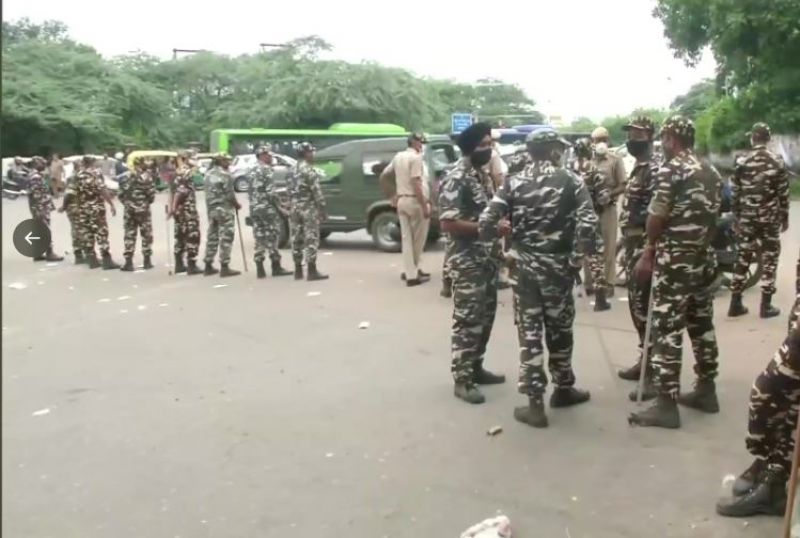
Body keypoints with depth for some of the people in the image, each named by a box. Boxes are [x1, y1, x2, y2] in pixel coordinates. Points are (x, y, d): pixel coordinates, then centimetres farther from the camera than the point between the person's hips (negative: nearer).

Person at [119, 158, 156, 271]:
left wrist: (127, 203, 15)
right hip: (143, 209, -2)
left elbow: (121, 193, 0)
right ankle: (147, 261, 11)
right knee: (146, 234, 8)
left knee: (129, 235, 6)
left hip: (129, 210, 2)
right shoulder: (147, 177, -8)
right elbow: (151, 194, -9)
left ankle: (128, 262, 3)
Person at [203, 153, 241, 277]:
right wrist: (237, 204, 0)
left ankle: (208, 266, 18)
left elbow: (208, 193, 14)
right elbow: (230, 194, -16)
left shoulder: (208, 174, 12)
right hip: (225, 209, -8)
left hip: (211, 209, 8)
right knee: (226, 238, -4)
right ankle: (224, 267, -4)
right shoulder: (225, 175, -13)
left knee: (212, 237, 14)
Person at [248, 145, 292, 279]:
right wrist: (278, 207, -10)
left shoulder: (253, 171, 16)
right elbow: (270, 192, -17)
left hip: (254, 208, 8)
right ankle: (276, 267, 2)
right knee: (272, 238, -2)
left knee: (259, 238, 7)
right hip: (267, 208, -8)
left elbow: (252, 192, 16)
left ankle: (260, 269, 6)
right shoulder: (266, 170, -10)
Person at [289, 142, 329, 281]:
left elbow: (291, 190, 16)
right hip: (308, 207, -8)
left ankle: (298, 271, 14)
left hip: (295, 207, 8)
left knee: (297, 239, 9)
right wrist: (322, 208, -12)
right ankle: (312, 271, -8)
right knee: (311, 239, -7)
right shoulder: (309, 170, -13)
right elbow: (316, 191, -16)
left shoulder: (294, 170, 14)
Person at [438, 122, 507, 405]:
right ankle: (462, 379, 6)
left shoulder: (484, 175, 12)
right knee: (467, 321, -3)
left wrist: (502, 225, 5)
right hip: (467, 262, -9)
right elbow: (448, 223, -23)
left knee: (485, 317, 15)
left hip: (489, 259, 9)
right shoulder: (456, 179, -16)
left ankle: (476, 368, 28)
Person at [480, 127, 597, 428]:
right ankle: (563, 389, 34)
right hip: (557, 267, 0)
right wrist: (576, 258, -8)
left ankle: (535, 404, 5)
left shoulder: (513, 183, 1)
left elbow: (487, 221, -9)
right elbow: (588, 221, -17)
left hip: (524, 266, 1)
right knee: (559, 329, 17)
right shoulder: (570, 181, -3)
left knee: (529, 333, 4)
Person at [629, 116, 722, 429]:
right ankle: (706, 391, 26)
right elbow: (714, 216, 14)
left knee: (667, 330, -6)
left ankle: (666, 405, -4)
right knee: (702, 325, 16)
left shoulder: (670, 170, -12)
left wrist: (649, 253, 1)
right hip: (704, 259, 9)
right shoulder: (712, 173, 12)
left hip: (674, 260, -8)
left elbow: (657, 216, -12)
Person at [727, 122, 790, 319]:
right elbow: (783, 193, -4)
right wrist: (785, 218, 6)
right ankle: (766, 306, 6)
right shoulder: (777, 162, -5)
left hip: (747, 218, 2)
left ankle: (735, 304, 10)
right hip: (770, 218, -2)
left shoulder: (742, 163, -2)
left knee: (742, 259, 9)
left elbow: (735, 193, 0)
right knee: (769, 260, 5)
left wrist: (737, 218, 10)